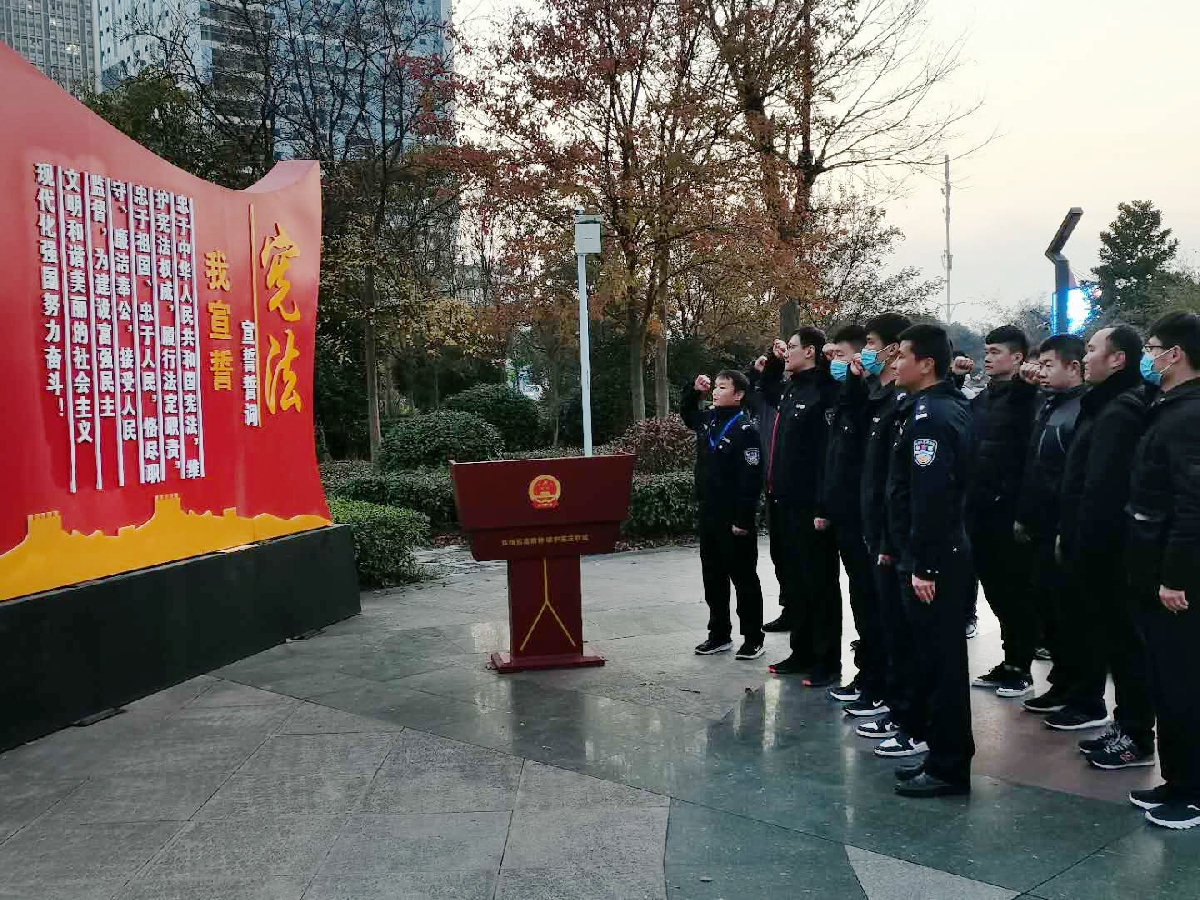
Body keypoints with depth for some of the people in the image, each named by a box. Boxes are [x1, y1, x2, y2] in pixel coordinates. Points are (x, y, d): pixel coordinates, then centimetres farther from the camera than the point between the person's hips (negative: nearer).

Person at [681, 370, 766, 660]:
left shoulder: (745, 430, -16)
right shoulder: (707, 420, 8)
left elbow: (751, 480, -19)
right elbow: (686, 413, 33)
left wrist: (743, 520, -21)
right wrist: (694, 390, 14)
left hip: (735, 519, -8)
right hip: (709, 515, 8)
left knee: (744, 579, 3)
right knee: (713, 577, 14)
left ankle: (753, 639, 13)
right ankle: (719, 634, 26)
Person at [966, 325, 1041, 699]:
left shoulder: (1026, 399, -10)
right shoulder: (981, 400, 13)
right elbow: (970, 450, 17)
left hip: (1010, 511, -7)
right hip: (981, 513, 7)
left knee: (1017, 593, 4)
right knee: (996, 590, 14)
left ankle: (1020, 668, 15)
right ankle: (1009, 663, 25)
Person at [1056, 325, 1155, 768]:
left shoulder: (1118, 412, -18)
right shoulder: (1105, 405, 15)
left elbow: (1102, 487, -24)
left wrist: (1082, 543, -22)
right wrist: (1069, 534, 16)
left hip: (1101, 547, -10)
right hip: (1089, 544, 10)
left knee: (1119, 636, -3)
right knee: (1096, 627, 19)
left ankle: (1137, 736, 5)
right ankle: (1088, 703, 32)